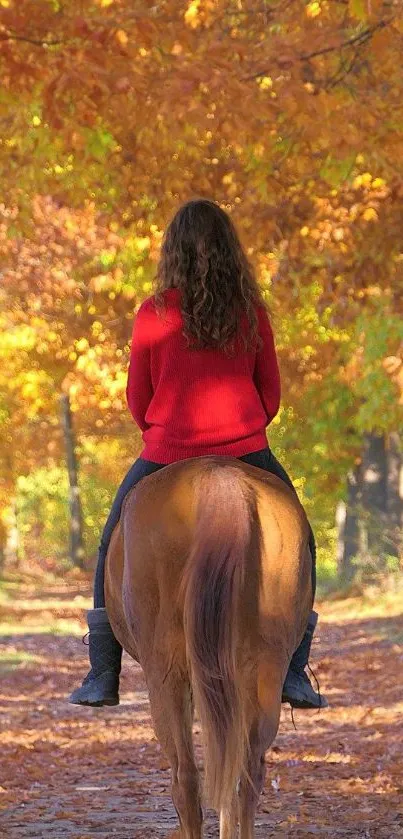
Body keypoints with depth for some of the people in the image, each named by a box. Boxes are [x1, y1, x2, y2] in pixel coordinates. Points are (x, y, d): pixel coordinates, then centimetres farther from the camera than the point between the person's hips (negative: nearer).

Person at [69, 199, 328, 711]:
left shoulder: (153, 315, -5)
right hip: (245, 451, 1)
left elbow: (137, 400, 4)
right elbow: (271, 394, 8)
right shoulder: (252, 313, 0)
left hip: (165, 456, -1)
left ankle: (102, 677, 14)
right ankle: (293, 674, 7)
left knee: (114, 550, 20)